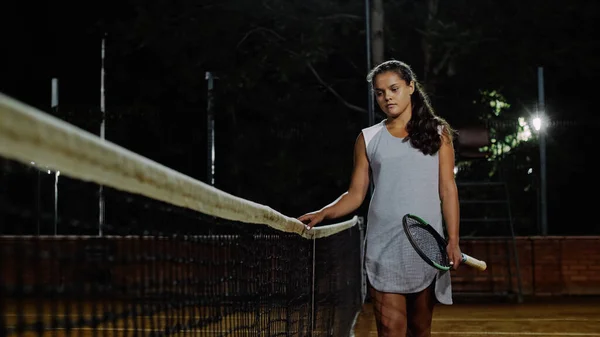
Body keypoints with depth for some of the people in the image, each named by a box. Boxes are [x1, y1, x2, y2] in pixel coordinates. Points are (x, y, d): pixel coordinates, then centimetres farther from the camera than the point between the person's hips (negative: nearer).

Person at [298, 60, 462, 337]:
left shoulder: (437, 133, 7)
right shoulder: (368, 139, 10)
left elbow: (447, 189, 4)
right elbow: (356, 194, 10)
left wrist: (453, 240, -5)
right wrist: (323, 214, -7)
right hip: (383, 246, 0)